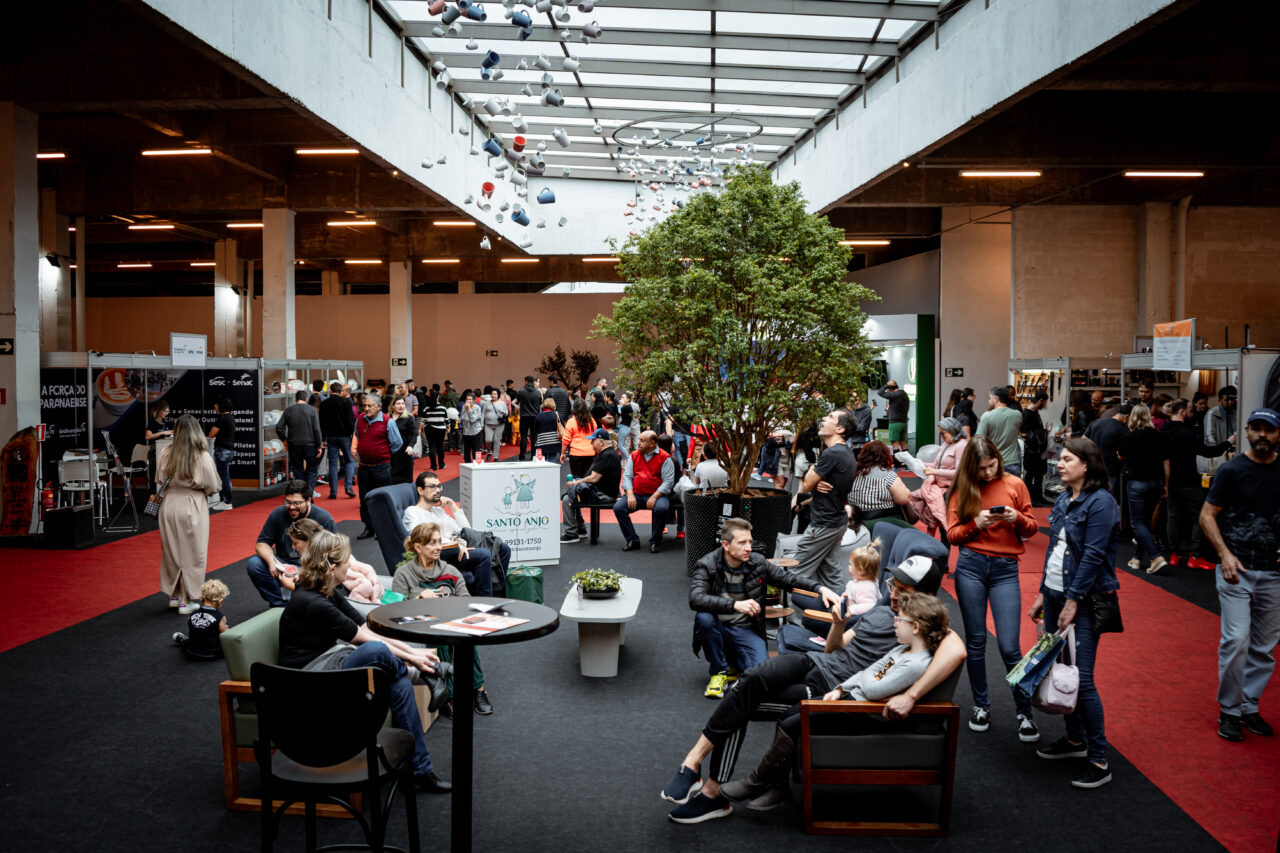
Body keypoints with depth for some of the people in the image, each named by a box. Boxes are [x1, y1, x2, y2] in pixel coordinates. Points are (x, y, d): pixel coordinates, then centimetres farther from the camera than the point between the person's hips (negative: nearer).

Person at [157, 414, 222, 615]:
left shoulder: (165, 454, -8)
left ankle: (174, 595, 30)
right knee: (191, 553, 8)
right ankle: (186, 601, 12)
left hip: (169, 505, 3)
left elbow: (160, 479, 5)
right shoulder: (203, 457, -17)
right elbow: (213, 487, -9)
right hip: (192, 507, -3)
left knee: (172, 551, 18)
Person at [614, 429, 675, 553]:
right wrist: (630, 495, -9)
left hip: (657, 494, -4)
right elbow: (627, 476, 8)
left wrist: (654, 497, -18)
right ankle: (632, 540, -8)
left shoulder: (665, 458, -1)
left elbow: (668, 482, -8)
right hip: (635, 493, 4)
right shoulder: (634, 456, 13)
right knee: (618, 507, -20)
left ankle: (655, 542, -13)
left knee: (661, 508, -35)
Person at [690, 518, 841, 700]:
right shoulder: (707, 566, -12)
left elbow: (788, 578, 10)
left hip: (746, 630, 2)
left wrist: (821, 588, -6)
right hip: (718, 629, -2)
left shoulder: (758, 562, -1)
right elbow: (695, 599, -29)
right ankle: (719, 671, -12)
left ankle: (736, 661, 13)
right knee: (704, 618, -36)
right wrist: (735, 605, -41)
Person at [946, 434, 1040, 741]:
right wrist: (977, 523, -16)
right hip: (970, 566, 1)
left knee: (1009, 646, -5)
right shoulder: (962, 490, 5)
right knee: (975, 642, 9)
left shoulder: (1015, 485, 4)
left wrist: (1017, 518, -13)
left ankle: (1025, 713, 11)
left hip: (1005, 569, -1)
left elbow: (1032, 528, 9)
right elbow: (952, 534, 2)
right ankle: (981, 705, 25)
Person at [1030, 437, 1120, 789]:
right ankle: (1075, 739, 29)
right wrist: (1043, 594, 17)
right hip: (1055, 594, 8)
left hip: (1084, 600, -8)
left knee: (1081, 679, -8)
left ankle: (1099, 761, 1)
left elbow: (1093, 555, -16)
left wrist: (1073, 601, -17)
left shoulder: (1101, 502, -12)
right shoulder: (1063, 500, 13)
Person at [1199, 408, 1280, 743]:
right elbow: (1207, 515, -3)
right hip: (1237, 569, -4)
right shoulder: (1232, 470, -3)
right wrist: (1225, 554, -15)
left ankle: (1249, 707, 23)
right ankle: (1229, 711, 4)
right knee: (1236, 640, -10)